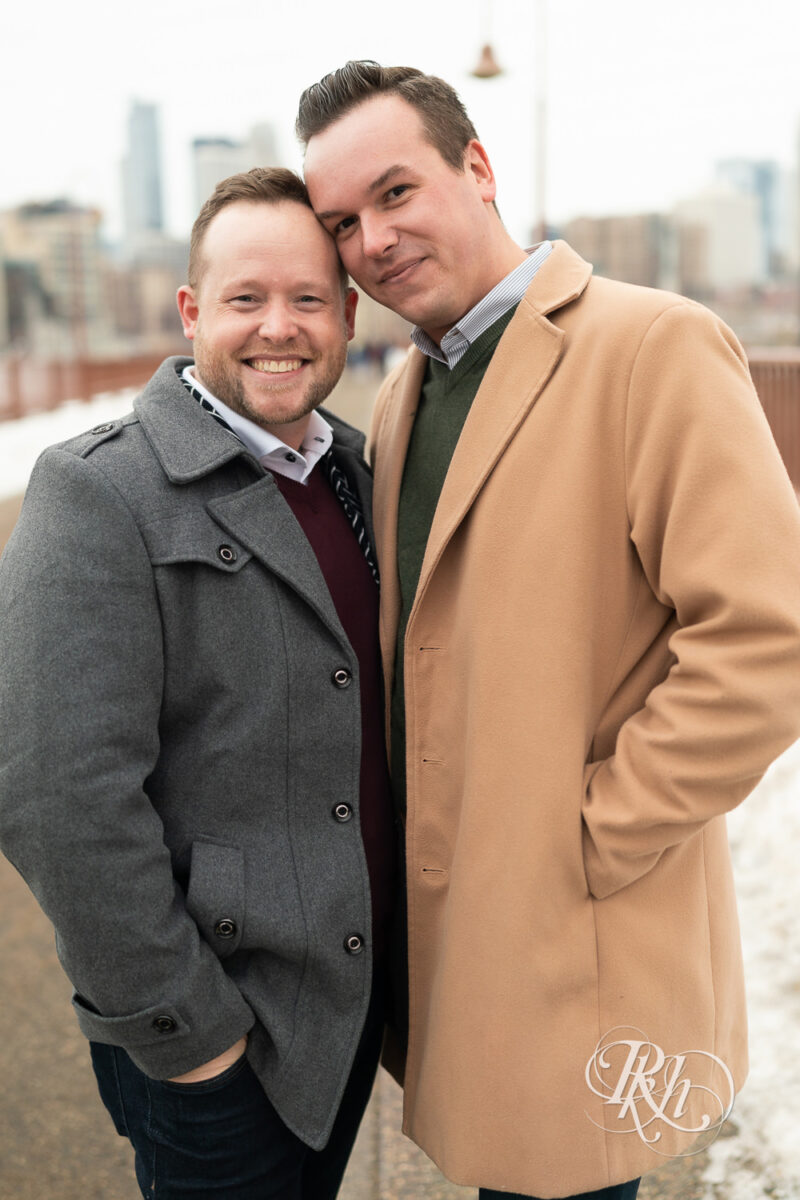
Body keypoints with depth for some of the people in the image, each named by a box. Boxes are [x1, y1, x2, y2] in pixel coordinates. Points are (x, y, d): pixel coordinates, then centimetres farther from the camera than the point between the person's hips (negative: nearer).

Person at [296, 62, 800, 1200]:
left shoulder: (656, 347, -16)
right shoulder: (402, 396, 10)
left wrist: (589, 844, -16)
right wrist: (407, 828, 7)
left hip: (580, 948, -7)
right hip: (440, 916, 7)